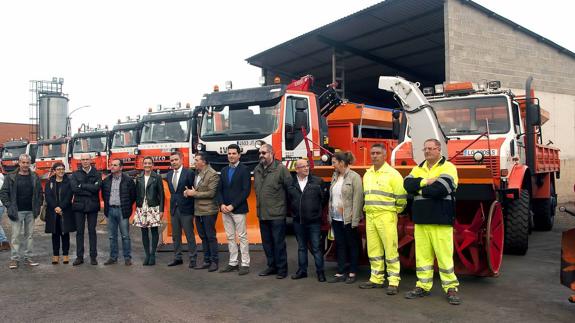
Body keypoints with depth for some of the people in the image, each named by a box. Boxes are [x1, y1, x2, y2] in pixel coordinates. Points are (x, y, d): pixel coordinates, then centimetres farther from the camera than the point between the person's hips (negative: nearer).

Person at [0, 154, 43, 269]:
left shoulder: (35, 177, 7)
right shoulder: (11, 177, 0)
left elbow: (40, 193, 13)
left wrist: (38, 206, 2)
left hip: (30, 212, 3)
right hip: (17, 211, -3)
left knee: (29, 235, 7)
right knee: (16, 236, -1)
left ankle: (28, 257, 15)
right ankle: (14, 259, 6)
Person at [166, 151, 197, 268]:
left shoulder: (189, 173, -8)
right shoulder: (169, 174, 11)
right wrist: (174, 201, 9)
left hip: (186, 209, -6)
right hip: (174, 208, 6)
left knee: (190, 235, 0)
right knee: (175, 235, 12)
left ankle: (193, 259, 8)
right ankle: (177, 258, 23)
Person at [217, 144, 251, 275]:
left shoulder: (244, 169, -6)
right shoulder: (224, 170, 13)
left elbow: (246, 191, -12)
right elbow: (219, 189, 12)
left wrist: (233, 205, -15)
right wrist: (221, 204, -5)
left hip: (239, 209, -6)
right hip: (225, 209, 6)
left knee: (242, 237, -1)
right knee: (230, 237, 11)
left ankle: (245, 264, 6)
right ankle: (233, 262, 19)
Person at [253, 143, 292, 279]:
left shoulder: (281, 169, -11)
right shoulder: (257, 170, 9)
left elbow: (290, 188, -9)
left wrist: (285, 205, -3)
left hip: (277, 214, -6)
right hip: (262, 214, 6)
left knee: (279, 243, 1)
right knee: (266, 242, 15)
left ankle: (282, 269, 13)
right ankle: (272, 266, 28)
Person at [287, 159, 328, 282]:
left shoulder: (317, 181, -3)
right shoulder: (291, 184, 1)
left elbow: (323, 198, 2)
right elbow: (289, 201, 10)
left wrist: (318, 212, 5)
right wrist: (294, 213, 8)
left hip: (314, 221, -2)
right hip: (298, 221, 2)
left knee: (316, 247, 2)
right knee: (301, 247, 14)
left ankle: (320, 272, 12)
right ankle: (302, 270, 25)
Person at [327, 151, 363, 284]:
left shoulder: (354, 177, -11)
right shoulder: (335, 176, 10)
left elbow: (357, 199, -14)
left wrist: (355, 220, -17)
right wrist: (330, 215, 9)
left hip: (348, 219, -6)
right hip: (336, 218, 6)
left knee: (352, 245, 8)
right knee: (340, 245, 11)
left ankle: (352, 273, 18)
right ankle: (341, 272, 18)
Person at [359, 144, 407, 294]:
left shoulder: (392, 174, -7)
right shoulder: (367, 174, 14)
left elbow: (401, 197, -6)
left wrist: (394, 212, 2)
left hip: (386, 216, -7)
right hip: (370, 216, 7)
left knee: (390, 250, -4)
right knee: (373, 249, 10)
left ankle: (393, 282, 1)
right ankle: (376, 279, 20)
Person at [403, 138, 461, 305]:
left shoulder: (447, 167, -2)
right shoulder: (418, 169, 16)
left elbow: (440, 189, -17)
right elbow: (407, 184, 0)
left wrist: (419, 190, -4)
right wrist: (426, 182, -14)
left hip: (440, 220, -5)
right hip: (420, 219, 5)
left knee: (444, 255, -3)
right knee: (422, 254, 9)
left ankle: (451, 288, 8)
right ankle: (423, 286, 19)